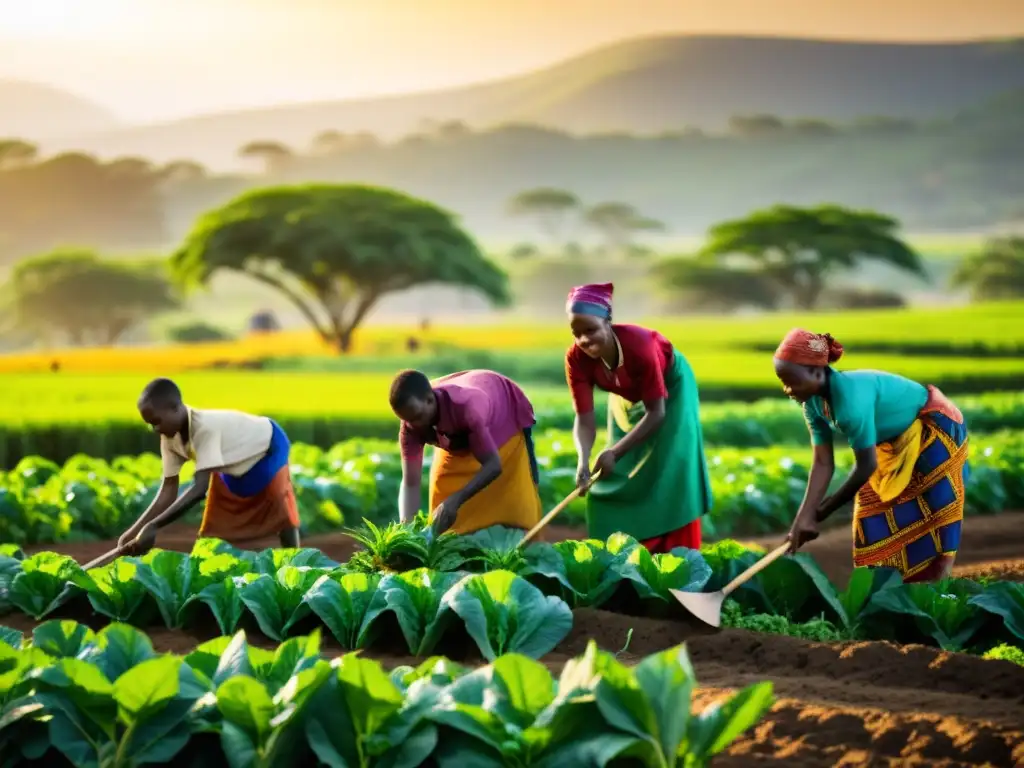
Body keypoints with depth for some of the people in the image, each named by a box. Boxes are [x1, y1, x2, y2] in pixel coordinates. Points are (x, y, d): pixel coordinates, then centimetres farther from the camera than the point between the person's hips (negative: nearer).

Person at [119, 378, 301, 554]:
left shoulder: (205, 428, -44)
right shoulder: (170, 438, -21)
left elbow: (200, 488, -50)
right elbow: (168, 490, -20)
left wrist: (153, 526, -56)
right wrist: (135, 530, -32)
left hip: (267, 446, -7)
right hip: (235, 464, 7)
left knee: (281, 514, -17)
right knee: (215, 524, 1)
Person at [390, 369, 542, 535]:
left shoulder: (464, 406, -50)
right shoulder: (411, 426, -33)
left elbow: (493, 465, -48)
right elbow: (410, 483, -30)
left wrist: (455, 500, -60)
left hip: (507, 416, -5)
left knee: (517, 501, -5)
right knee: (442, 490, -2)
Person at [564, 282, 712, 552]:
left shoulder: (638, 344, -41)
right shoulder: (577, 358, -29)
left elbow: (656, 412, -34)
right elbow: (584, 419, -29)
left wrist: (615, 453, -42)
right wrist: (583, 460, -49)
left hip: (670, 387, -4)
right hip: (628, 397, 4)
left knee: (668, 469, -13)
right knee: (620, 474, 0)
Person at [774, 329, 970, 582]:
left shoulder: (851, 398, -38)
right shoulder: (813, 404, -12)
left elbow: (866, 466, -30)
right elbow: (822, 464, -12)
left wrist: (824, 510, -20)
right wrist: (804, 516, -23)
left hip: (935, 430, -9)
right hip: (895, 443, 9)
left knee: (931, 515, -10)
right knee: (874, 518, 5)